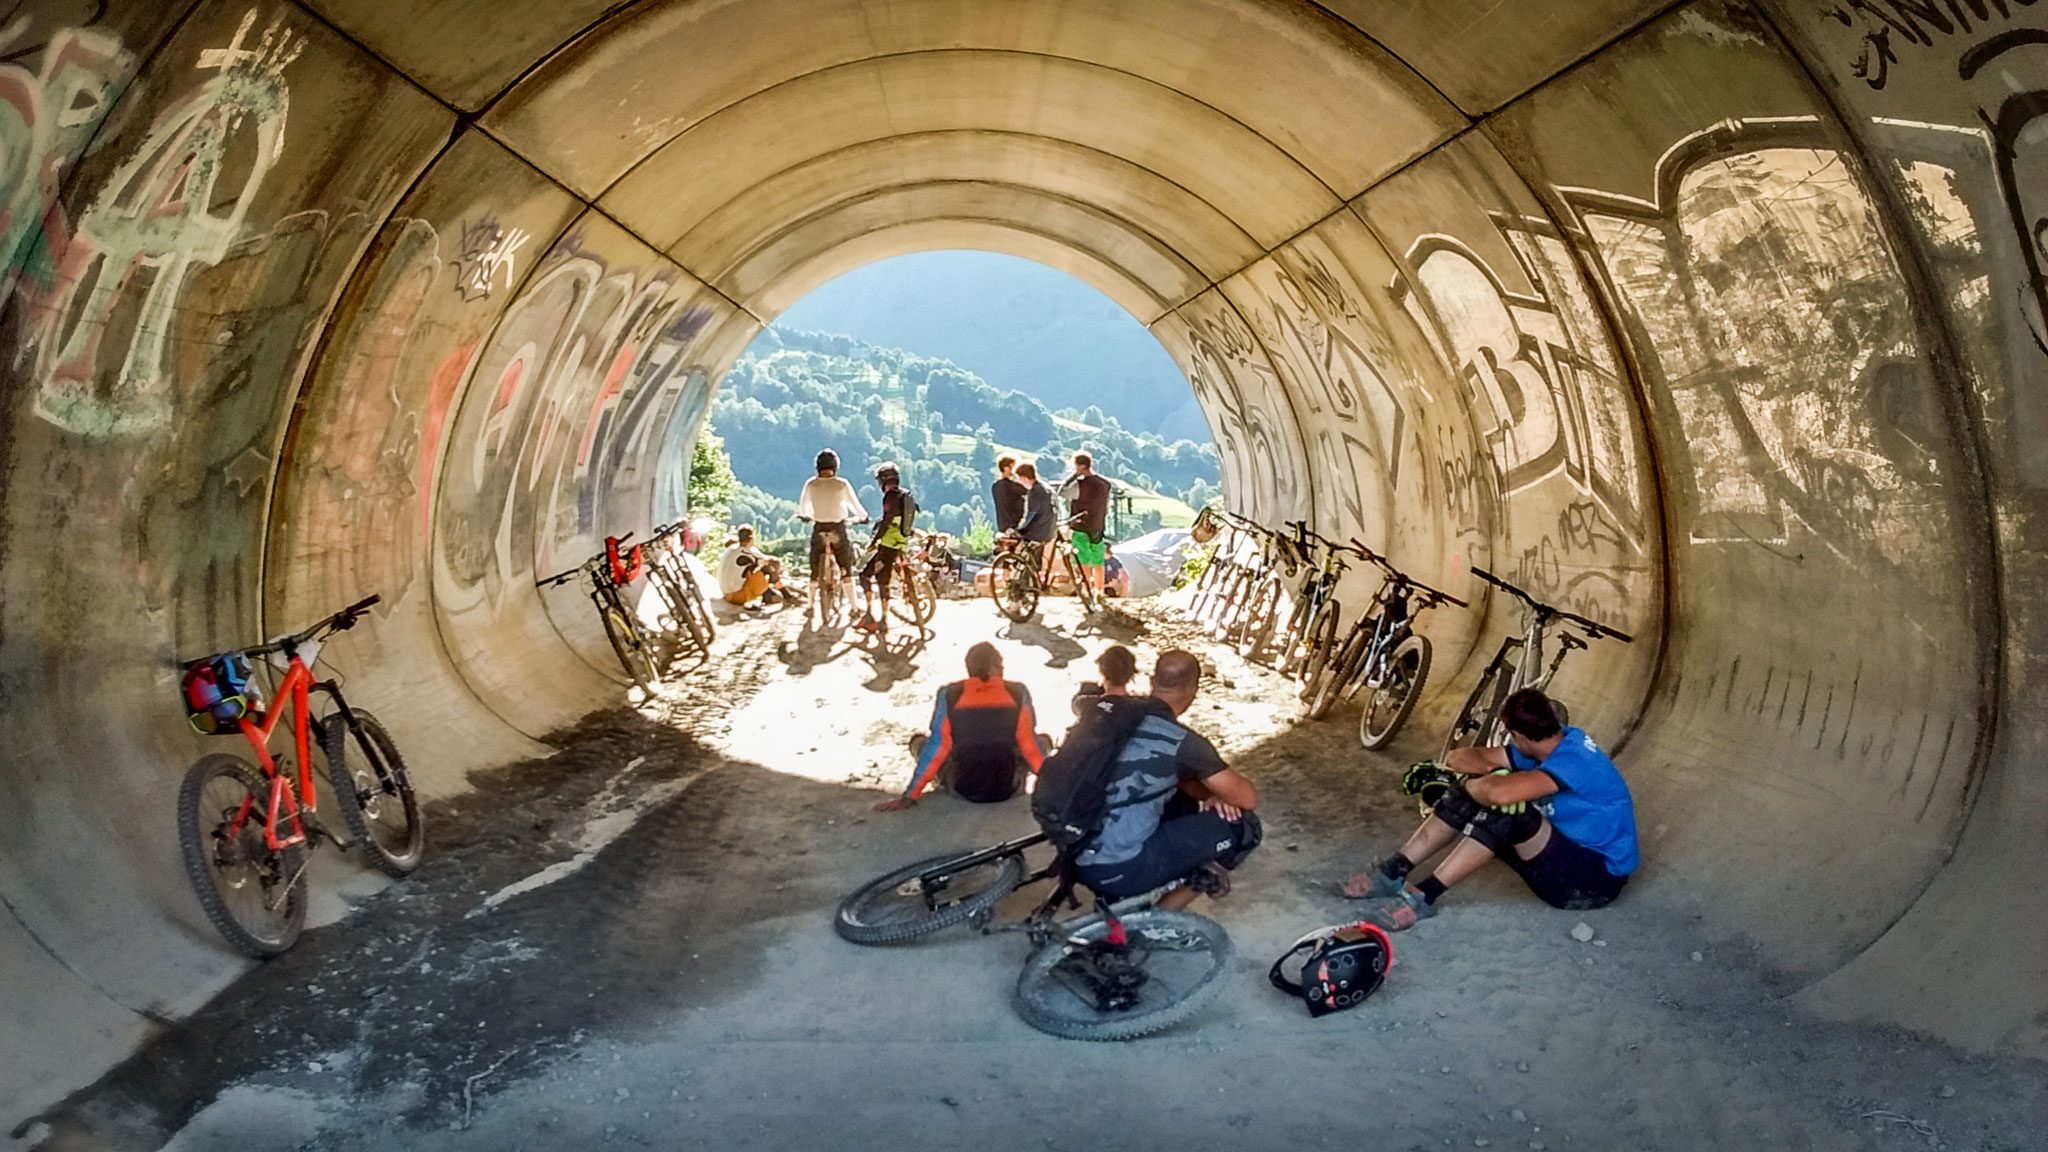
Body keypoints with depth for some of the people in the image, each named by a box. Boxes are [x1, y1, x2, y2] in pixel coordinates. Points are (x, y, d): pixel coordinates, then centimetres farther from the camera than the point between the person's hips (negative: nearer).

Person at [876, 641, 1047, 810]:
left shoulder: (949, 695, -9)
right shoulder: (1018, 693, -10)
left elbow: (936, 746, -7)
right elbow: (1029, 743, -6)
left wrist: (908, 796, 0)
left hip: (962, 789, 0)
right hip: (1009, 789, 0)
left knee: (920, 741, 23)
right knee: (1041, 741, 24)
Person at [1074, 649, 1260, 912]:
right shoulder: (1181, 741, -14)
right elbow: (1248, 798, -5)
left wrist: (1206, 793, 7)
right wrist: (1215, 791, 15)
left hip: (1075, 854, 8)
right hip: (1115, 870, -8)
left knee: (1184, 800, 27)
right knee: (1242, 826, -1)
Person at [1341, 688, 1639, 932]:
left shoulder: (1573, 759, -27)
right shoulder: (1552, 745, 1)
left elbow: (1497, 791, -42)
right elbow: (1460, 758, 3)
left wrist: (1462, 783, -19)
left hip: (1598, 877, -9)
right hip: (1565, 854, 9)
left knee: (1508, 810, -32)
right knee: (1471, 798, -7)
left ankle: (1422, 896, -28)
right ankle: (1394, 872, -9)